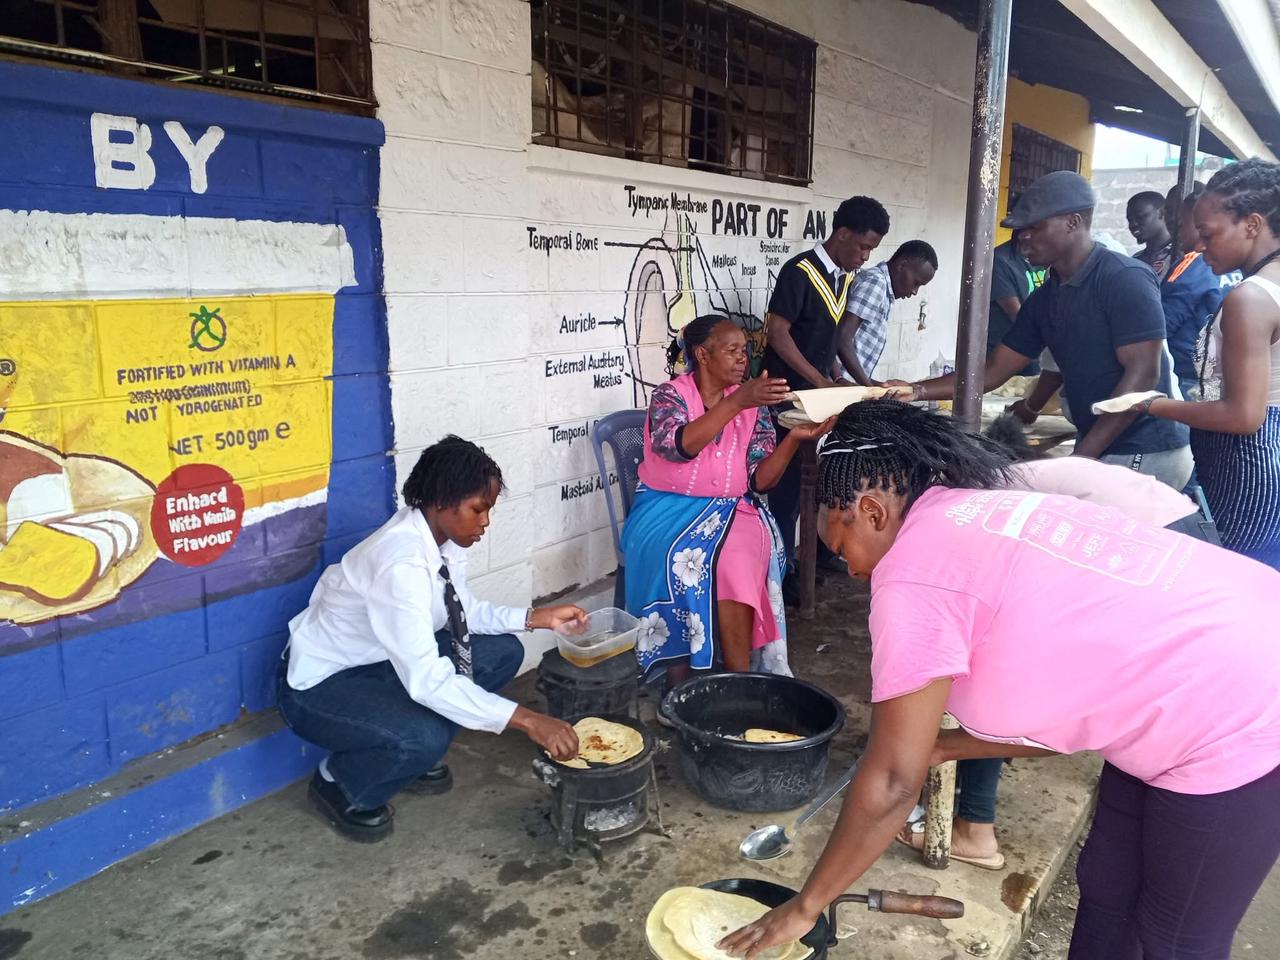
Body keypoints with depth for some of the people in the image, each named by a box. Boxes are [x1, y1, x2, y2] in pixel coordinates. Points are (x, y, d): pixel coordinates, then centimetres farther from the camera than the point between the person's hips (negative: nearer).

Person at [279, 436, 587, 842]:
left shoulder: (445, 537, -10)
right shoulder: (402, 564, -35)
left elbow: (463, 611, 6)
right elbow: (427, 681, -38)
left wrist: (536, 617, -8)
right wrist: (526, 720, -38)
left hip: (379, 659, 8)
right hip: (319, 685, -8)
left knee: (503, 652, -1)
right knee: (425, 737, -32)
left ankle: (413, 754, 13)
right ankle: (338, 782, 1)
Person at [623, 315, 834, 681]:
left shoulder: (754, 405, 4)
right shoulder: (669, 395, -5)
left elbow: (760, 480, -1)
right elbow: (678, 445, -26)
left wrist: (794, 438, -17)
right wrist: (736, 401, -32)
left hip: (732, 510, 2)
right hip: (669, 508, -2)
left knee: (738, 557, -31)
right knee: (683, 555, -33)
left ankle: (739, 674, -22)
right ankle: (679, 673, -20)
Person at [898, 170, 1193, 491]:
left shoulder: (1125, 280, -13)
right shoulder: (1044, 299, 8)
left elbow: (1143, 375, -19)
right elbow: (993, 371, 9)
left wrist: (1081, 457, -21)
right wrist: (916, 391, -2)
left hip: (1147, 455, -7)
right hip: (1100, 452, 7)